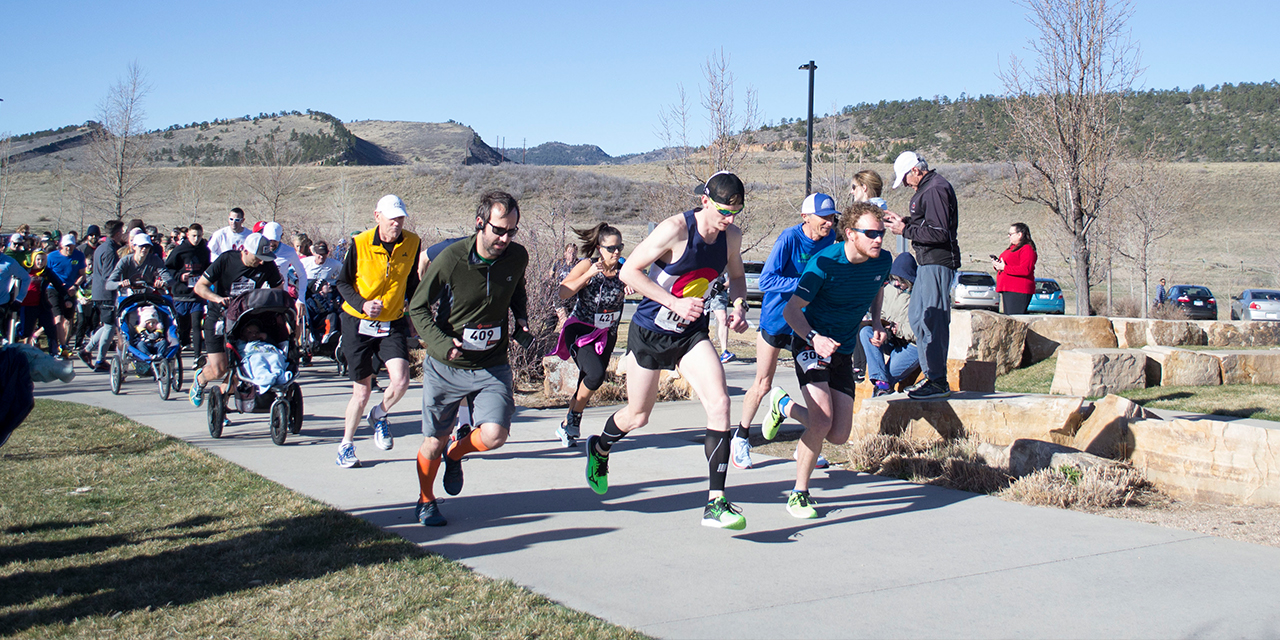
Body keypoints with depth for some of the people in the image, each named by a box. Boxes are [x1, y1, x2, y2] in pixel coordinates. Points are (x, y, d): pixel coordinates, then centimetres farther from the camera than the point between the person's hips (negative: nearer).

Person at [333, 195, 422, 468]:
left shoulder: (412, 243, -4)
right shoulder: (360, 244, -11)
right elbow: (343, 282, -1)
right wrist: (362, 304, -18)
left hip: (393, 323, 2)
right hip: (358, 324, -2)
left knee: (400, 381, -18)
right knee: (362, 391, 2)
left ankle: (379, 415, 16)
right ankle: (346, 444, 25)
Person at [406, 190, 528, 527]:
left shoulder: (518, 257, -6)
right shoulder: (450, 259, -17)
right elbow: (417, 307, -7)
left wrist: (521, 319, 0)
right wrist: (441, 343, -22)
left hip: (493, 366, 2)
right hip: (446, 366, -2)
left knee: (494, 436, -17)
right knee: (435, 441, 9)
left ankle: (455, 454, 19)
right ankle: (426, 501, 38)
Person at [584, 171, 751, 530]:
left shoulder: (731, 236, -6)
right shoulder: (675, 229, -23)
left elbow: (737, 276, 14)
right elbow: (629, 271, -19)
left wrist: (738, 306, -7)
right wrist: (675, 303, -26)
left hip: (692, 333, 4)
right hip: (650, 332, -4)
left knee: (719, 403, -18)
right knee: (638, 416, 12)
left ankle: (715, 503, -14)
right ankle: (599, 449, 49)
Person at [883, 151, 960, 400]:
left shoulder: (936, 189, -16)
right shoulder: (927, 188, 16)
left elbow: (939, 233, -22)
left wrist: (905, 230, -14)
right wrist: (904, 221, 11)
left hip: (937, 264, -11)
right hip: (928, 263, 11)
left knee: (932, 321, -9)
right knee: (918, 319, 15)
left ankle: (938, 382, -5)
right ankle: (930, 373, 22)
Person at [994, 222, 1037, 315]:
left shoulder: (1027, 249, -8)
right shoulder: (1012, 248, 23)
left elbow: (1025, 270, -20)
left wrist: (1004, 268, -18)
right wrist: (997, 265, 7)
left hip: (1018, 291, -10)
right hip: (1007, 290, 10)